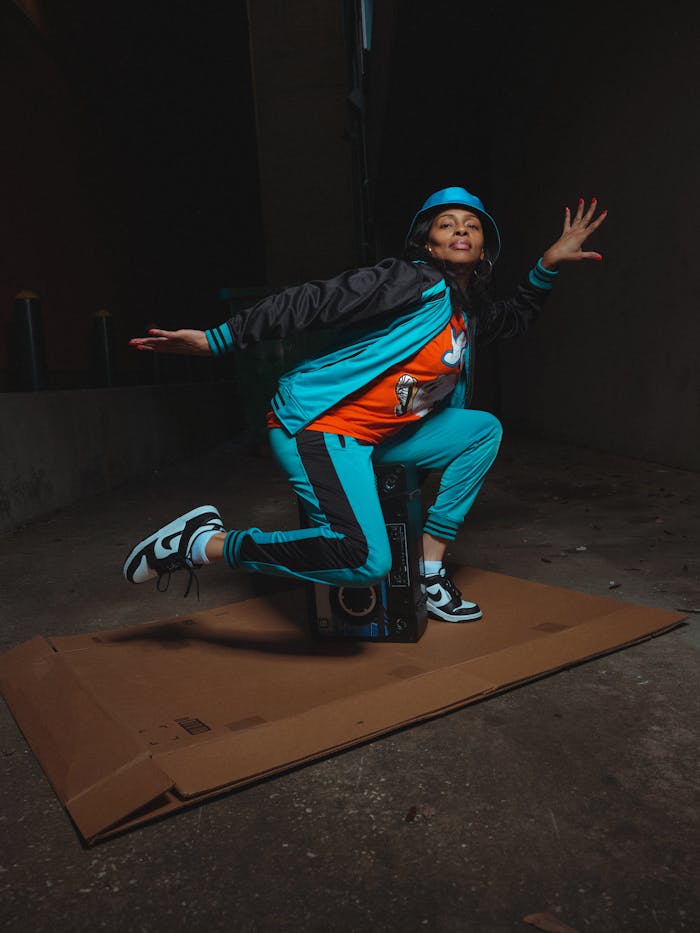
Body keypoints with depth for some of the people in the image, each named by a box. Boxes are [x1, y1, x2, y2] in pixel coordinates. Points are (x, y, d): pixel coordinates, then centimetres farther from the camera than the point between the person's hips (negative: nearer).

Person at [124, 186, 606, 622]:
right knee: (364, 561, -28)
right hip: (315, 425, -9)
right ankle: (204, 542, -12)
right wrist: (218, 339, -17)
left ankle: (431, 569, 8)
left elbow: (517, 318, 39)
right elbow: (313, 303, -15)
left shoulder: (471, 312, 16)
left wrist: (550, 262, 25)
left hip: (374, 437, 9)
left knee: (485, 428, 8)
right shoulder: (412, 282, -11)